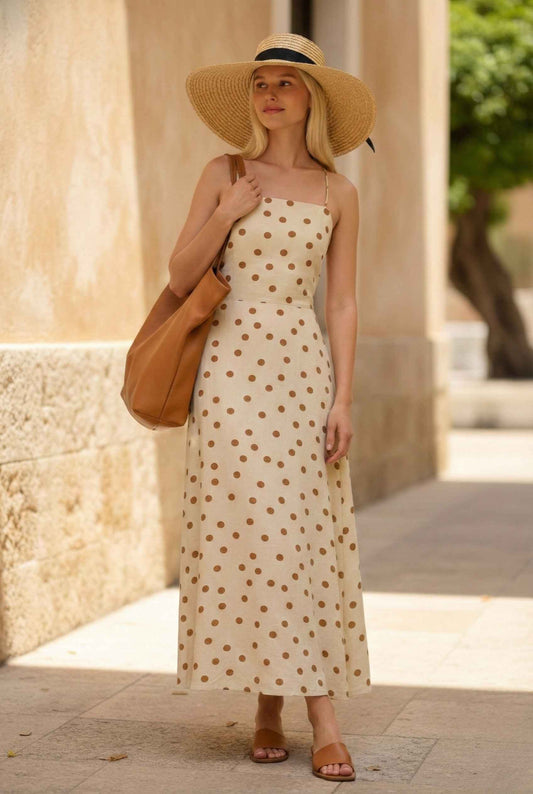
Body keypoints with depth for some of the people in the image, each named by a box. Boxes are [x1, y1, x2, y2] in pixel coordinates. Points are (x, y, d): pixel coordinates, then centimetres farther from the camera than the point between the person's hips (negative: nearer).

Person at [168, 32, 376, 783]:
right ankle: (268, 706, 7)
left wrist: (343, 398, -3)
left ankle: (323, 719, -1)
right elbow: (180, 277, 6)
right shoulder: (225, 175, 6)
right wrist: (224, 217, -9)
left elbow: (342, 303, 5)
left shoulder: (338, 194, 8)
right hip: (233, 363, 0)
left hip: (304, 367, 1)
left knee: (308, 537, -2)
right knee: (242, 531, -3)